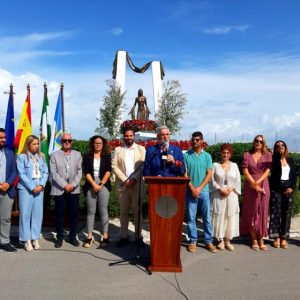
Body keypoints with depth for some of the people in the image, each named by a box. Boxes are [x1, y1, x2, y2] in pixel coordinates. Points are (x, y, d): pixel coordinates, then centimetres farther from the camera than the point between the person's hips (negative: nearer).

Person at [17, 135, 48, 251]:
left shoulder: (41, 156, 10)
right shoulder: (21, 157, -2)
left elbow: (45, 172, 8)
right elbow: (21, 174, -8)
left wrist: (41, 185, -7)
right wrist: (32, 187, -12)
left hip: (39, 188, 4)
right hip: (26, 189, -4)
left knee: (38, 214, 6)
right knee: (25, 214, -2)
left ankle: (35, 238, 15)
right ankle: (26, 240, 7)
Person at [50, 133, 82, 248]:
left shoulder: (77, 154, 10)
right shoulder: (54, 155, 3)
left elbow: (79, 171, 4)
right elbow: (53, 173, -5)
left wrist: (73, 184, -10)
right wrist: (64, 185, -13)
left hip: (74, 189, 2)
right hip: (59, 190, -2)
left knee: (74, 213, 5)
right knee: (59, 214, 3)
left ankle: (73, 236, 17)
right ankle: (59, 237, 14)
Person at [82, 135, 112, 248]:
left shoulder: (107, 156, 8)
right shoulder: (87, 156, 8)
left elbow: (108, 171, 0)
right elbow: (86, 172, 0)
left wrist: (101, 184, -9)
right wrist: (94, 184, -10)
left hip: (104, 186, -1)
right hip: (90, 186, 1)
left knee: (103, 211, -1)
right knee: (91, 211, 3)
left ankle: (105, 237, 2)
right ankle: (89, 236, 7)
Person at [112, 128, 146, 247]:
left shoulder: (141, 149, 7)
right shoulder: (118, 150, 8)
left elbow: (143, 165, -1)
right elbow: (114, 166, 0)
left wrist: (134, 178, -13)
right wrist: (125, 180, -10)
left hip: (137, 185, -1)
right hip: (122, 185, 1)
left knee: (137, 211, 3)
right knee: (123, 211, 7)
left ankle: (138, 237, 11)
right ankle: (124, 237, 15)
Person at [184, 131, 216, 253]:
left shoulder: (207, 156, 6)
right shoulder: (186, 155, 2)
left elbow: (209, 174, 1)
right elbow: (184, 174, -1)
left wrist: (199, 188, -9)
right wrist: (192, 188, -10)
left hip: (204, 191, 1)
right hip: (190, 191, -1)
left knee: (207, 217, 5)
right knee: (191, 217, 4)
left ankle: (208, 241, 15)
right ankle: (192, 241, 13)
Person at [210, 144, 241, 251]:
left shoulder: (234, 165, 10)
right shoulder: (215, 165, 3)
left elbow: (238, 181, 6)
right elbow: (212, 180, -2)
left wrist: (230, 189, -9)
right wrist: (220, 189, -13)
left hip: (232, 195, 2)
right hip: (218, 195, -2)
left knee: (230, 217, 2)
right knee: (219, 216, -2)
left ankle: (228, 240, 11)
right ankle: (221, 240, 7)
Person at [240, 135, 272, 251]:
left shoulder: (268, 155, 5)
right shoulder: (247, 155, 3)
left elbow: (267, 171, -3)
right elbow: (245, 172, -4)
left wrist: (258, 182, -16)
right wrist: (254, 185, -12)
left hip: (263, 186, 1)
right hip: (250, 187, -1)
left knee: (262, 212, 3)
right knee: (251, 212, 2)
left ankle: (261, 240, 11)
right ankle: (254, 240, 9)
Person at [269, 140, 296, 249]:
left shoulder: (290, 160, 12)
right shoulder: (274, 159, 2)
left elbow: (294, 175, 9)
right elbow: (275, 164, -22)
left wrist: (292, 187, -3)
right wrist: (279, 153, -30)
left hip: (288, 189, 3)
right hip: (276, 188, -3)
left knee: (286, 213, 3)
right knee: (276, 212, -4)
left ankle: (283, 238, 9)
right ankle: (276, 238, 3)